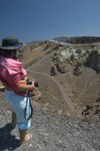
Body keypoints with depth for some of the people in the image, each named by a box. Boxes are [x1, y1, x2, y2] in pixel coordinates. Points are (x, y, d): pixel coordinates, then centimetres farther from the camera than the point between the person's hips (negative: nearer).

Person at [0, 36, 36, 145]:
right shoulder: (10, 66, -33)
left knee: (16, 107, 41)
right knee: (24, 118, 17)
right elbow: (17, 87, -29)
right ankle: (23, 139, 43)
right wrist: (31, 87, -13)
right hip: (18, 96, -9)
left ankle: (14, 121, 70)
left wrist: (22, 79, 12)